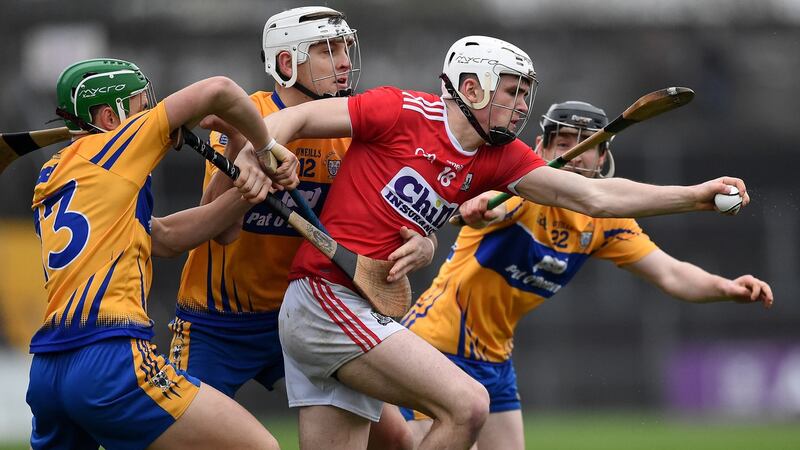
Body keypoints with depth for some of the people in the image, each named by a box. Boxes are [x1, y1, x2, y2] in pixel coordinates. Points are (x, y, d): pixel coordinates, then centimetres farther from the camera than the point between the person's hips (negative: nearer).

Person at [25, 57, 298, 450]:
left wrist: (242, 196, 14)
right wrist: (267, 148, 13)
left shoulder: (53, 177, 23)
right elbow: (218, 91, -3)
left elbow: (166, 237, 23)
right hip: (108, 359, -8)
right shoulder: (107, 149, 2)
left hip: (46, 372, 8)